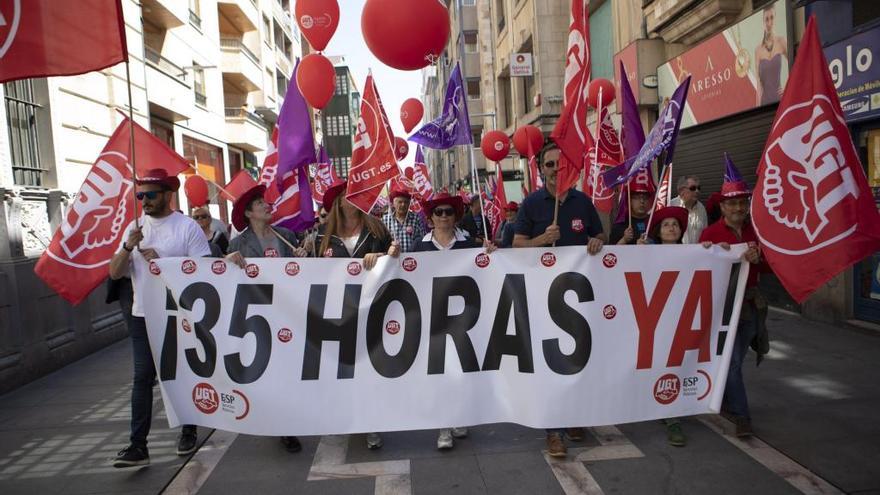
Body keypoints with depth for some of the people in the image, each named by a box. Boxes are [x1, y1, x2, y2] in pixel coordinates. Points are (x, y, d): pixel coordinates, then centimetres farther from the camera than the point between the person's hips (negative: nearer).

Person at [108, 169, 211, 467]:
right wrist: (128, 247, -14)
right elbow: (115, 273, 4)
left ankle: (189, 432, 26)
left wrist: (163, 263, -17)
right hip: (143, 317, 4)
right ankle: (138, 445, 5)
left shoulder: (187, 227, -7)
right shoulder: (135, 228, 8)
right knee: (143, 378, 2)